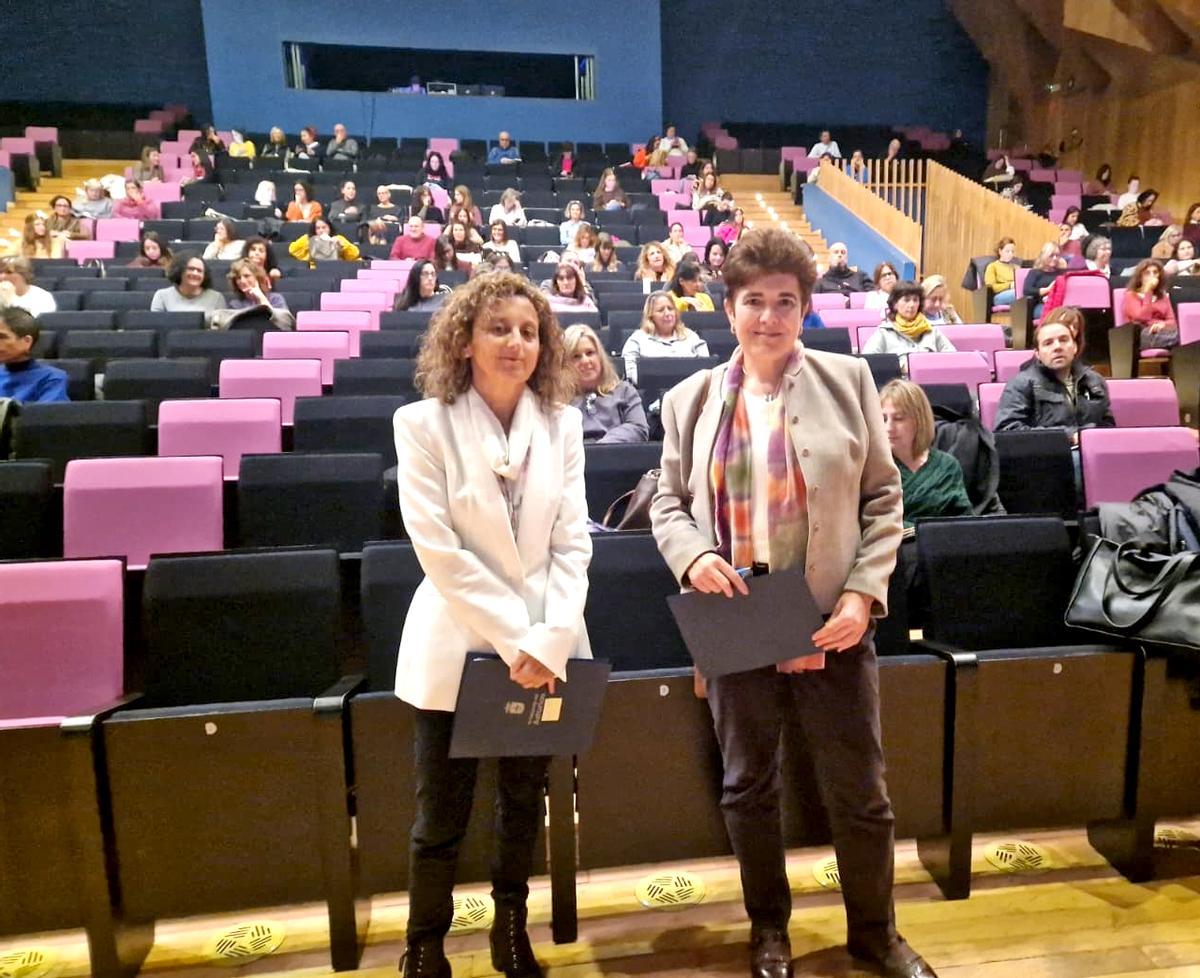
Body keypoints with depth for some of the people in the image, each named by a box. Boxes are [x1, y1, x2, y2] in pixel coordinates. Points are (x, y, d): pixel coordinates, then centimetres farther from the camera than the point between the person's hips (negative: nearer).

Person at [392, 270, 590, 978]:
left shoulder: (562, 422, 2)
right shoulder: (424, 423, -7)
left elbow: (572, 541, -1)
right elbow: (439, 549, -13)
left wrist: (548, 641, -12)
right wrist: (513, 640, -15)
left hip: (543, 649, 3)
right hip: (458, 647, -3)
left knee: (525, 800, 18)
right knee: (441, 819, 9)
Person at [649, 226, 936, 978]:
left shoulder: (848, 381, 0)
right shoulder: (692, 399, 3)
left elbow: (883, 498, 0)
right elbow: (668, 501, 7)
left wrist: (864, 592, -11)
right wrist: (692, 554, -13)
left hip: (831, 623, -1)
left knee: (860, 790, 13)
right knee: (748, 787, 17)